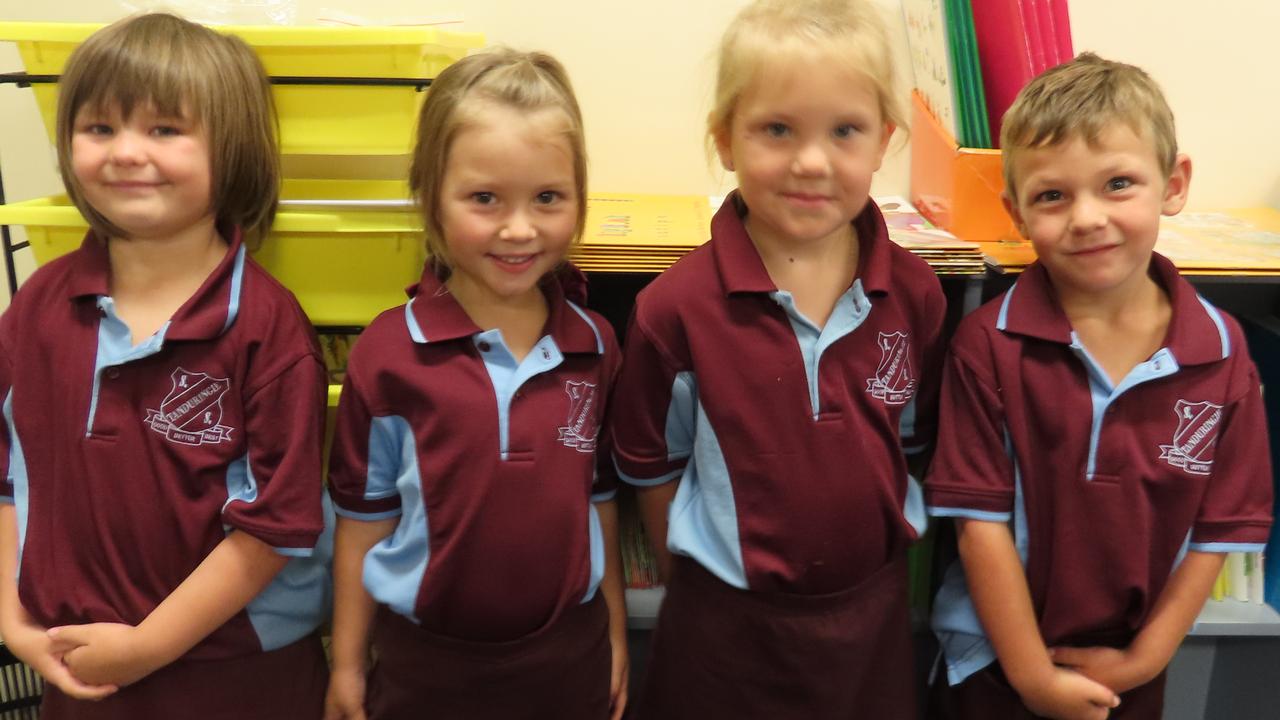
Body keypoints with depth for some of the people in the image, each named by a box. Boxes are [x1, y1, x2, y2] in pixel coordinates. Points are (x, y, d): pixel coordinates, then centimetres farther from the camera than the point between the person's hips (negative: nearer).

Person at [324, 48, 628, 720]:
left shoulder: (595, 346, -5)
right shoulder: (386, 354, -13)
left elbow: (599, 498, 5)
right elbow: (365, 516, -5)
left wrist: (615, 632, 10)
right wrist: (347, 664, 2)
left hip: (569, 659, 2)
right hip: (424, 663, -2)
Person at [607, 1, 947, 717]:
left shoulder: (915, 294, -8)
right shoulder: (676, 307, -16)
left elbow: (912, 443, 6)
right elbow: (652, 468, -4)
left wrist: (880, 555, 5)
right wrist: (700, 578, 2)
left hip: (874, 615, 3)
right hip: (725, 628, -2)